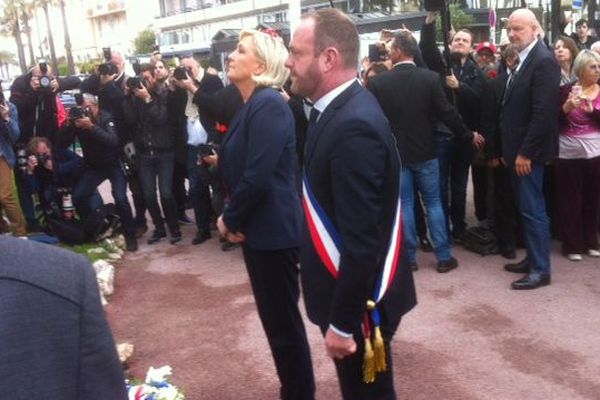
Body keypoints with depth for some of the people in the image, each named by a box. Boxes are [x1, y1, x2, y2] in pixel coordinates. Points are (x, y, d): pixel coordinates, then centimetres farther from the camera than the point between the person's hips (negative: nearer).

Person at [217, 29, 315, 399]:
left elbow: (257, 176, -23)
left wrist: (230, 219, -9)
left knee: (283, 320, 3)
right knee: (276, 317, 19)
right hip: (260, 227, 10)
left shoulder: (268, 105, -18)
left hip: (273, 228, -10)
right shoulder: (253, 105, 12)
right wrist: (236, 219, 2)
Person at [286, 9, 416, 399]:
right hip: (348, 290, 9)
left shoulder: (354, 125, -26)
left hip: (358, 300, -9)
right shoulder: (340, 108, 3)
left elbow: (362, 241, -27)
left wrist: (342, 321, -21)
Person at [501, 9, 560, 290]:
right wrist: (508, 149, 12)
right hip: (518, 149, 9)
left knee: (533, 209, -3)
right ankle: (532, 258, 26)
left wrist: (525, 152, -20)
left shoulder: (543, 60, -16)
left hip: (529, 152, -9)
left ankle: (541, 270, 7)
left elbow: (544, 112, -22)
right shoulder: (522, 61, 14)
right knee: (526, 208, 15)